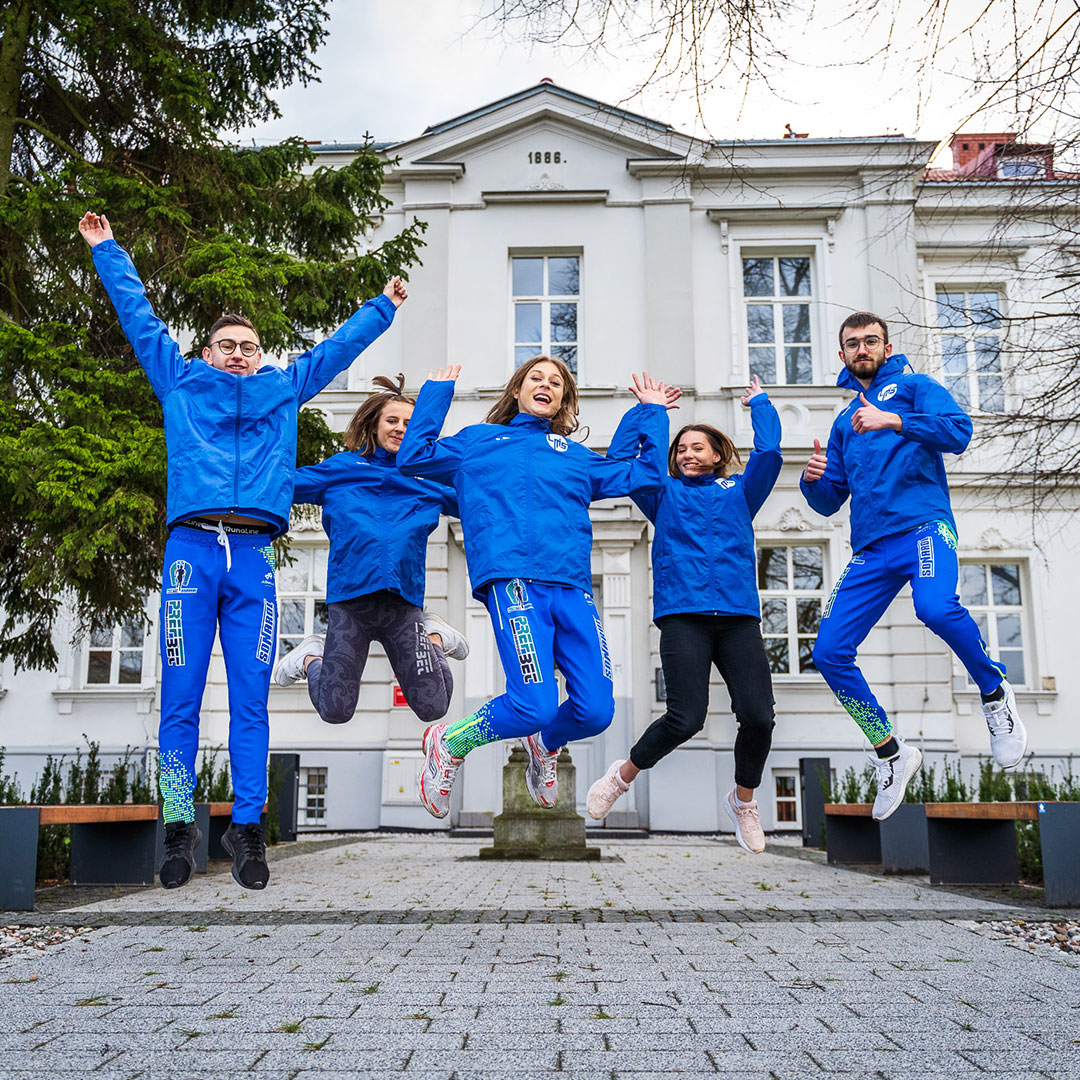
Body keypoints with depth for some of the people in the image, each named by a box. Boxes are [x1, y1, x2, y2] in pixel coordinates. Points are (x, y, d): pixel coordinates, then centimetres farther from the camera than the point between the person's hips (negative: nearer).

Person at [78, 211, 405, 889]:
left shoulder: (284, 389, 24)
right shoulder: (181, 382, 21)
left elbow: (340, 345, 34)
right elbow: (139, 317, 30)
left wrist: (385, 306, 43)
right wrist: (107, 249, 37)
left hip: (254, 558, 1)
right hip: (192, 549, 0)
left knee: (251, 701, -2)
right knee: (181, 698, -3)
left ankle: (247, 829, 1)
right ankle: (180, 827, 4)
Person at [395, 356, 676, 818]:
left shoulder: (577, 457, 29)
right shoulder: (479, 440, 24)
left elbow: (646, 475, 28)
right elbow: (413, 456, 17)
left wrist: (653, 413, 30)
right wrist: (436, 394, 19)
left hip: (572, 587, 4)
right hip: (512, 578, -4)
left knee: (596, 710, -8)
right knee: (534, 705, -20)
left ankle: (544, 744, 28)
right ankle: (448, 743, 10)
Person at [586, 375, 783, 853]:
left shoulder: (739, 492, 22)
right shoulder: (665, 495, 20)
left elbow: (769, 453, 8)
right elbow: (618, 459, 11)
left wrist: (759, 402, 19)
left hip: (738, 615, 2)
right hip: (682, 615, -2)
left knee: (758, 715, -12)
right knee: (685, 718, -16)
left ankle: (743, 799, 17)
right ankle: (624, 774, 11)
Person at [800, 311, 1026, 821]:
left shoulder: (914, 387, 14)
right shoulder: (845, 421, 28)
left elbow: (959, 432, -6)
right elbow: (829, 502, 24)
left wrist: (893, 420, -17)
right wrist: (814, 479, 2)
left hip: (923, 525, -5)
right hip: (871, 549, 6)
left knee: (936, 607, -36)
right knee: (829, 652, -7)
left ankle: (995, 693, -6)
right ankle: (891, 754, 11)